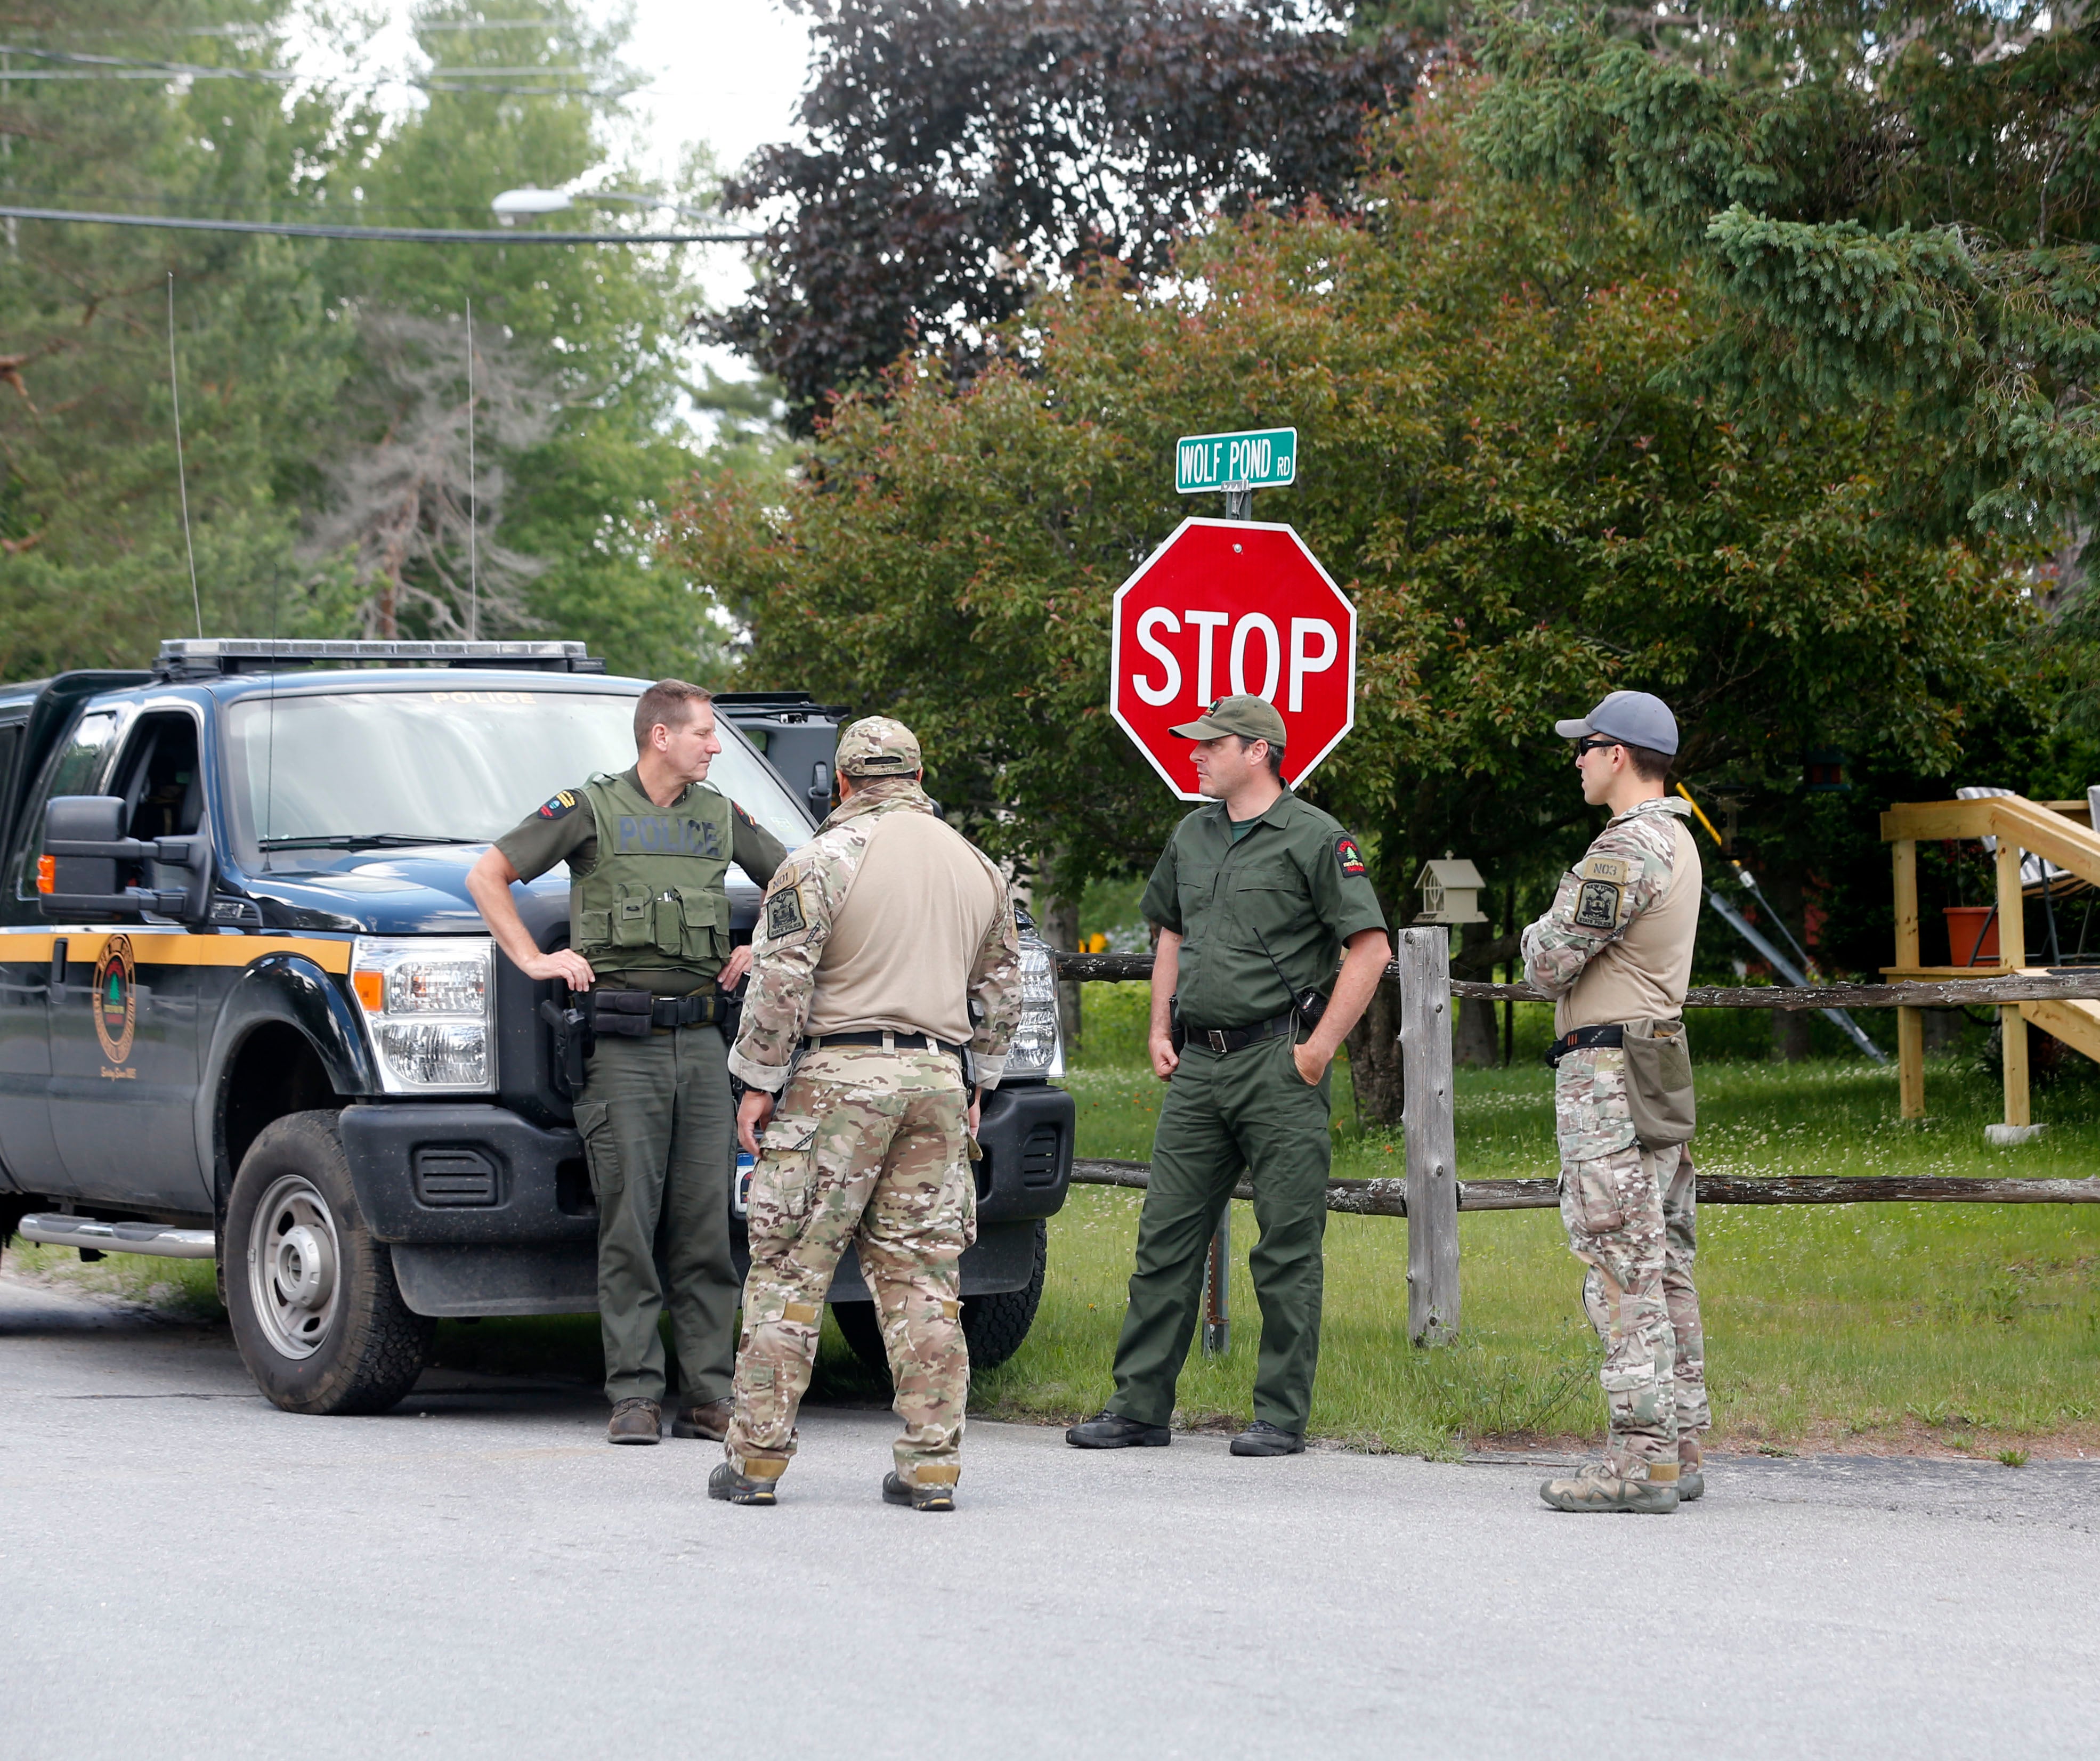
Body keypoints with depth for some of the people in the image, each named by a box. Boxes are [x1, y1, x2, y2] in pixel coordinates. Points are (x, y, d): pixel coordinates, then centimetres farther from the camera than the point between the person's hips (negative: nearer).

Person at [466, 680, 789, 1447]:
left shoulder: (720, 817, 15)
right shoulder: (591, 809, 2)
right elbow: (487, 876, 4)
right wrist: (532, 960, -4)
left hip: (701, 1039, 4)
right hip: (622, 1042, -4)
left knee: (706, 1224, 1)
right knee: (629, 1224, -6)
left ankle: (708, 1396, 3)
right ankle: (635, 1397, -3)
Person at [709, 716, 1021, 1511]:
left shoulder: (824, 861, -6)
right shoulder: (978, 867, 13)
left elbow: (779, 985, -10)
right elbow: (999, 993, 19)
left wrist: (757, 1084, -3)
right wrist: (978, 1087, 26)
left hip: (838, 1076, -5)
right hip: (938, 1081, 5)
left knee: (790, 1270, 0)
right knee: (923, 1276, 7)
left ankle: (756, 1458, 1)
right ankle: (931, 1465, 4)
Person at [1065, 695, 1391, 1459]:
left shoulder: (1315, 839, -7)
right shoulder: (1193, 837, 15)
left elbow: (1371, 948, -10)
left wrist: (1319, 1047, -13)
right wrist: (1160, 1030, 16)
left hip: (1277, 1064, -7)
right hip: (1197, 1066, 7)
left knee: (1287, 1247, -2)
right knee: (1166, 1238, 6)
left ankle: (1282, 1416, 2)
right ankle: (1139, 1407, 11)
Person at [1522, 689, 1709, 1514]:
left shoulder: (1625, 851, -17)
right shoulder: (1677, 841, 16)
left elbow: (1549, 963, -15)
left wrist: (1540, 935, 5)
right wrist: (1559, 943, 9)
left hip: (1609, 1072, -10)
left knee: (1623, 1269, -10)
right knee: (1665, 1265, 11)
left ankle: (1641, 1457, -13)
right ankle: (1679, 1447, 15)